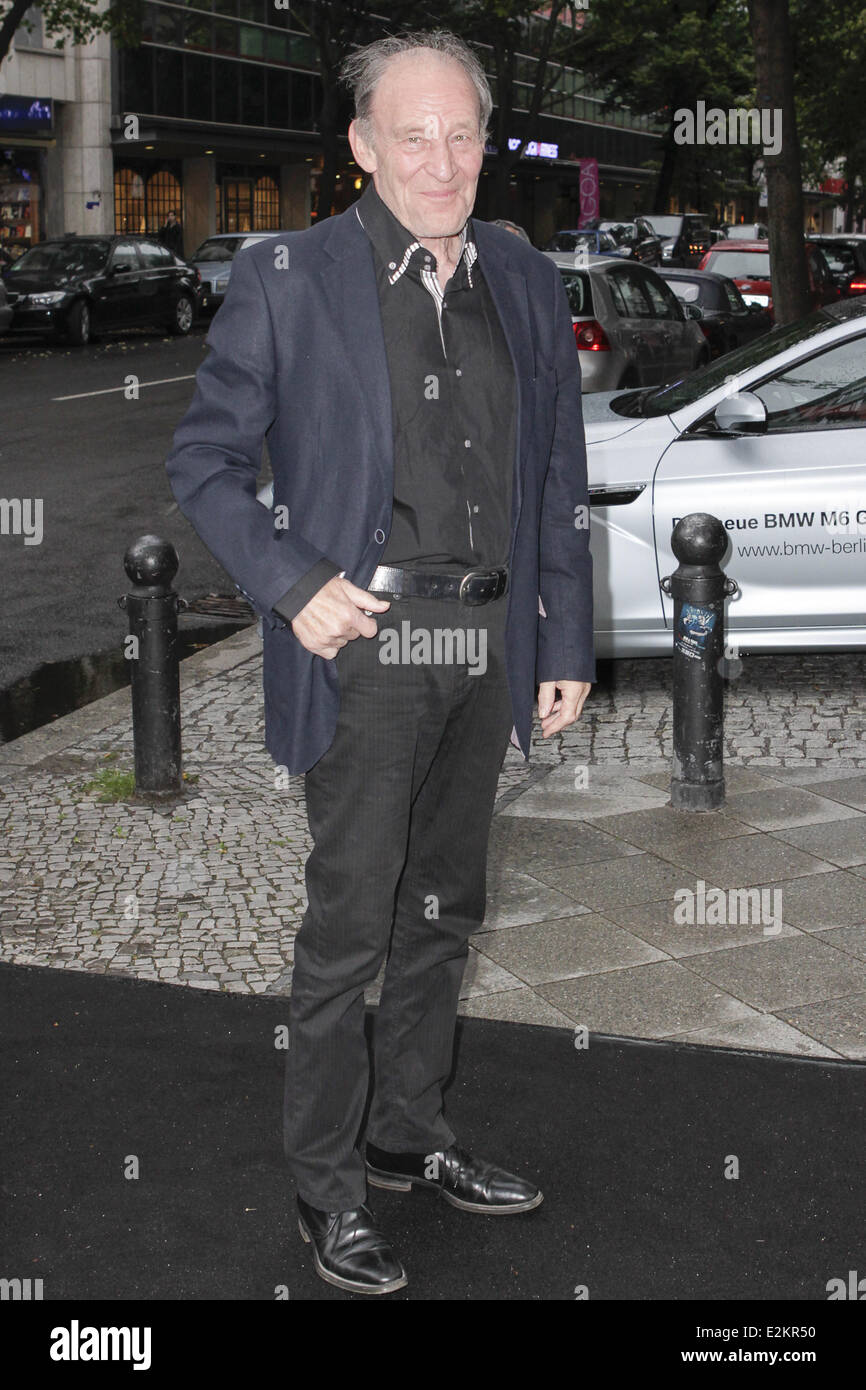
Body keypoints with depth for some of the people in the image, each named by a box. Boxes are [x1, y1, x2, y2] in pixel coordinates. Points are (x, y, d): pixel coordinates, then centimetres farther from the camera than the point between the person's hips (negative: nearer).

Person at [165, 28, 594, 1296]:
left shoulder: (528, 287, 9)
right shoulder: (284, 281, -4)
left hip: (486, 645, 5)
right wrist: (290, 584, -15)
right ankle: (328, 1185, 13)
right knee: (349, 925, -2)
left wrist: (567, 645, 9)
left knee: (443, 911, 15)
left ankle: (412, 1135, 32)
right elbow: (205, 460, -2)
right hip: (362, 644, -5)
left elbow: (559, 485, 12)